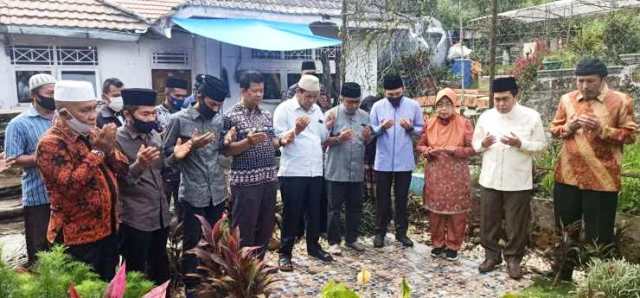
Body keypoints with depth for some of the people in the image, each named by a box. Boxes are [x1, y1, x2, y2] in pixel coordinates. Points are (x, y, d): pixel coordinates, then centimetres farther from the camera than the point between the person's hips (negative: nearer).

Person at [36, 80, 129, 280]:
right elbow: (70, 185, -27)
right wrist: (97, 151, -25)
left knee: (109, 285, 19)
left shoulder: (93, 134, 8)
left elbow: (124, 169, 5)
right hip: (78, 237, -7)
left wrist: (109, 149, -14)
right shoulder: (51, 143, -15)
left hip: (108, 229, 7)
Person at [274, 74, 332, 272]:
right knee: (291, 214, 2)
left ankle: (313, 247, 30)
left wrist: (329, 126, 3)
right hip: (292, 173, -6)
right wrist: (296, 131, -29)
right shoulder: (284, 109, -6)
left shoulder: (316, 110, 13)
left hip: (315, 172, 6)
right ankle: (285, 253, 14)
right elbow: (279, 140, -14)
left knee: (314, 212, 15)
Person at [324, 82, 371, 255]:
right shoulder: (332, 114, -7)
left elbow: (367, 142, 14)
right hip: (336, 171, -4)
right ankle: (334, 241, 14)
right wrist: (339, 139, -24)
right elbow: (323, 140, -7)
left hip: (357, 171, 5)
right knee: (335, 207, 3)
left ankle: (351, 239, 26)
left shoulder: (364, 116, 7)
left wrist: (367, 137, -9)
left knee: (355, 207, 12)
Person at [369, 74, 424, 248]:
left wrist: (410, 128, -18)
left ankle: (401, 232, 23)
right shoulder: (377, 106, -1)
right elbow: (370, 131, -1)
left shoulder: (414, 106, -1)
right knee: (382, 198, 8)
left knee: (402, 198, 10)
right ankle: (380, 232, 21)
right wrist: (381, 127, -20)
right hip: (383, 161, 0)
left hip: (404, 161, 0)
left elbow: (421, 130, 3)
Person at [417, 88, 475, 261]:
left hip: (456, 176, -2)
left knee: (456, 211, 3)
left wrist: (454, 150, -19)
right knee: (435, 210, 9)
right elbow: (420, 145, 12)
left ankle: (453, 246, 17)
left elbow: (473, 148, -5)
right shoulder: (430, 124, 3)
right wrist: (427, 151, -10)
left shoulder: (464, 124, -5)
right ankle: (437, 243, 23)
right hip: (435, 175, 3)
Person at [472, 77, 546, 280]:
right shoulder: (486, 116, 3)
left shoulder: (531, 116, -6)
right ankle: (492, 255, 27)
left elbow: (541, 145, -2)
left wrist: (520, 143, -19)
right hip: (490, 179, 3)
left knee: (517, 224, 6)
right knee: (488, 221, 10)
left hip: (518, 181, -2)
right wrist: (483, 144, -13)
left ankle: (513, 258, 24)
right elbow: (475, 144, 10)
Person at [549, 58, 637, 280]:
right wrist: (568, 127, -11)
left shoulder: (621, 101, -5)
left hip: (601, 179, -3)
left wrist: (602, 130, -20)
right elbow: (553, 129, 10)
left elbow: (630, 135, -5)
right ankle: (562, 275, 33)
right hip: (567, 176, 4)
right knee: (565, 230, 16)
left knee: (598, 235, 6)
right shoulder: (567, 99, 5)